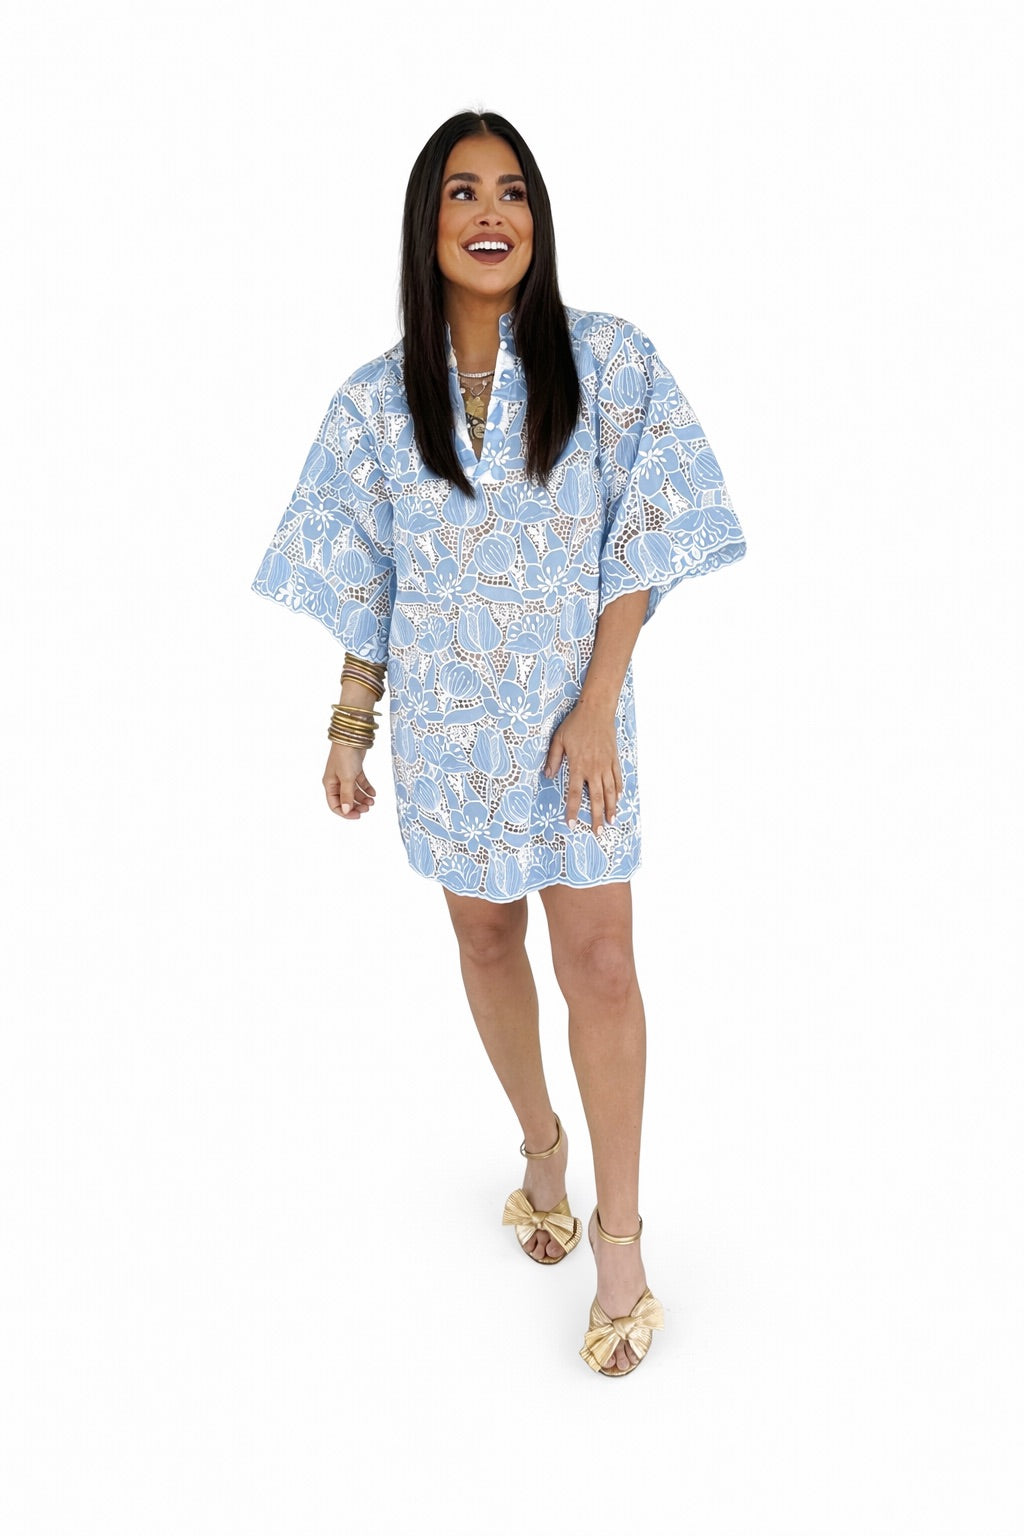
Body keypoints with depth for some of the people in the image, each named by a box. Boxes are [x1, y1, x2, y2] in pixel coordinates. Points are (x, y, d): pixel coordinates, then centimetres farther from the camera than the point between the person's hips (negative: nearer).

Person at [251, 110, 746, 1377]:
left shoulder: (606, 359, -5)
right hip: (448, 723, 3)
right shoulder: (380, 397, 1)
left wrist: (597, 705, -12)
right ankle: (541, 1146, 38)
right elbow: (367, 584, 6)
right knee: (486, 940, 14)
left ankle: (619, 1235, 12)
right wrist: (349, 729, 5)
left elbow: (637, 547, -5)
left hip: (573, 717, -2)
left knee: (599, 969, -3)